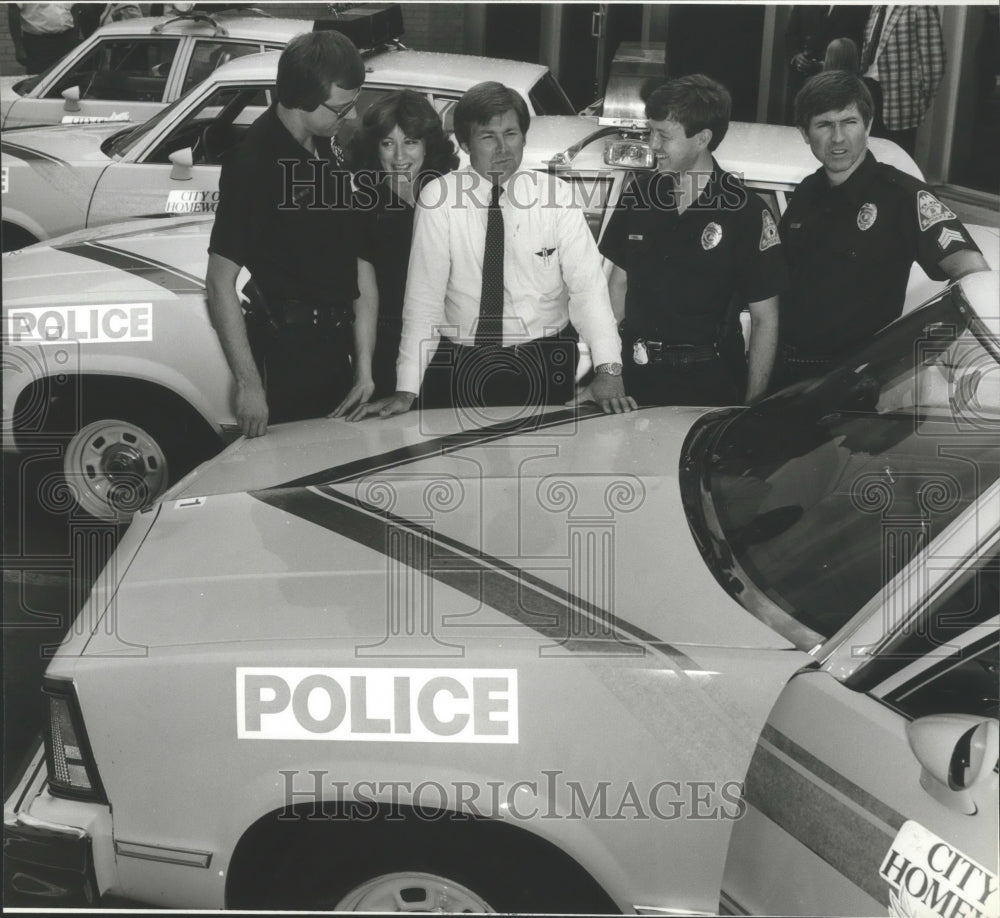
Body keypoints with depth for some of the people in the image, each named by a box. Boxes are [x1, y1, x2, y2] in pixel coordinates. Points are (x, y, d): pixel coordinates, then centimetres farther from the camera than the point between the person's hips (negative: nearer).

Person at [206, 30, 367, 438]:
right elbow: (220, 281, -19)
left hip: (332, 342, 8)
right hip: (287, 348, -7)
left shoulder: (322, 145, 4)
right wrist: (248, 384, -21)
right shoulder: (254, 162, -20)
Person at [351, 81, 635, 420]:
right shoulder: (439, 197, -7)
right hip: (460, 364, 0)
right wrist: (405, 391, -14)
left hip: (545, 365, 1)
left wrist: (608, 370, -23)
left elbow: (587, 284, -11)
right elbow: (424, 294, -9)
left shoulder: (556, 195, -5)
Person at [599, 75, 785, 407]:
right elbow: (619, 283, 10)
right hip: (636, 373, 4)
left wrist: (752, 406, -10)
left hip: (709, 383, -3)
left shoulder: (745, 212, -9)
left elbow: (765, 320, -6)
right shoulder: (639, 194, 3)